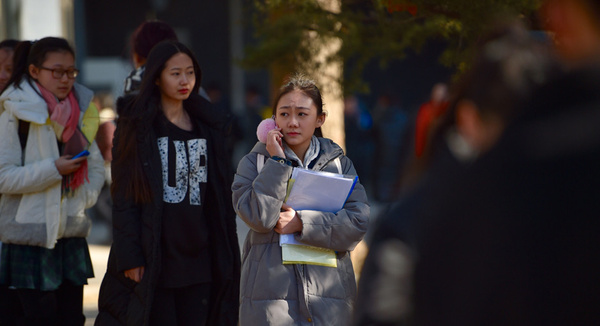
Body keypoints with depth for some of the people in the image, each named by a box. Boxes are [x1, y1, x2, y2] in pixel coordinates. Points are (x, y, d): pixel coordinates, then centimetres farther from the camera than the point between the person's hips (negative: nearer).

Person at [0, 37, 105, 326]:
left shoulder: (79, 112, 11)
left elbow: (96, 166, 16)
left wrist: (85, 198, -2)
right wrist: (54, 169, -18)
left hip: (71, 233, 6)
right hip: (31, 234, -6)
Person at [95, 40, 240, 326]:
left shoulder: (207, 128, 13)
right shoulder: (137, 128, 0)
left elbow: (220, 196, 15)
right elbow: (123, 198, -4)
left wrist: (225, 254, 9)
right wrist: (129, 257, -12)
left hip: (199, 257, 4)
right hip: (156, 257, -4)